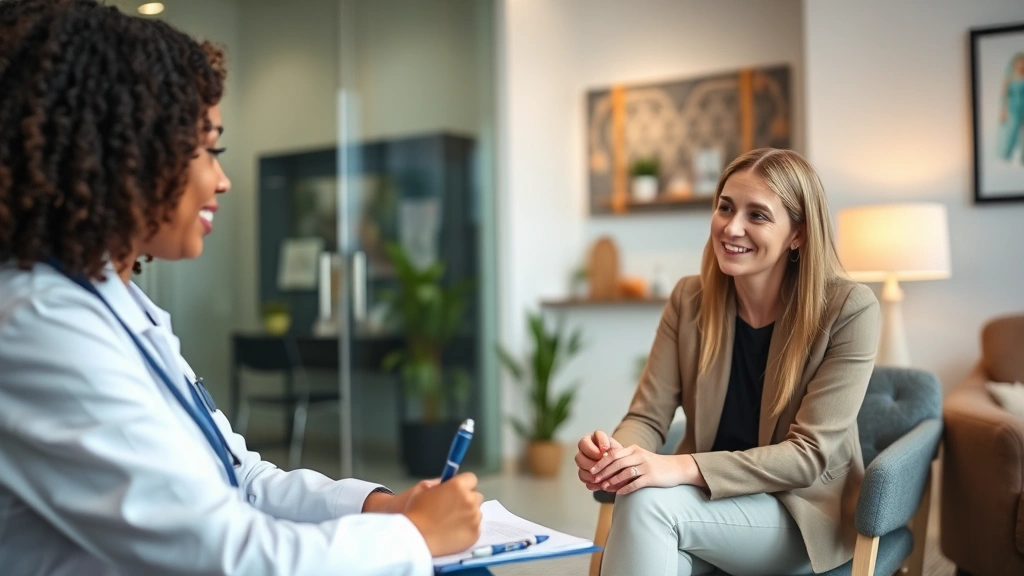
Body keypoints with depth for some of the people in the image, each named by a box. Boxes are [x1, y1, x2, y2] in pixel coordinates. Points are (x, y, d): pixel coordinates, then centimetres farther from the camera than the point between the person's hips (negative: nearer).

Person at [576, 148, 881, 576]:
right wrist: (615, 451, -29)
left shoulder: (848, 309, -14)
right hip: (712, 503, 3)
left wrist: (683, 467, -32)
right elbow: (647, 416, -4)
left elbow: (809, 455, -18)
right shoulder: (689, 299, -1)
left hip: (805, 512, -3)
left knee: (646, 502, -29)